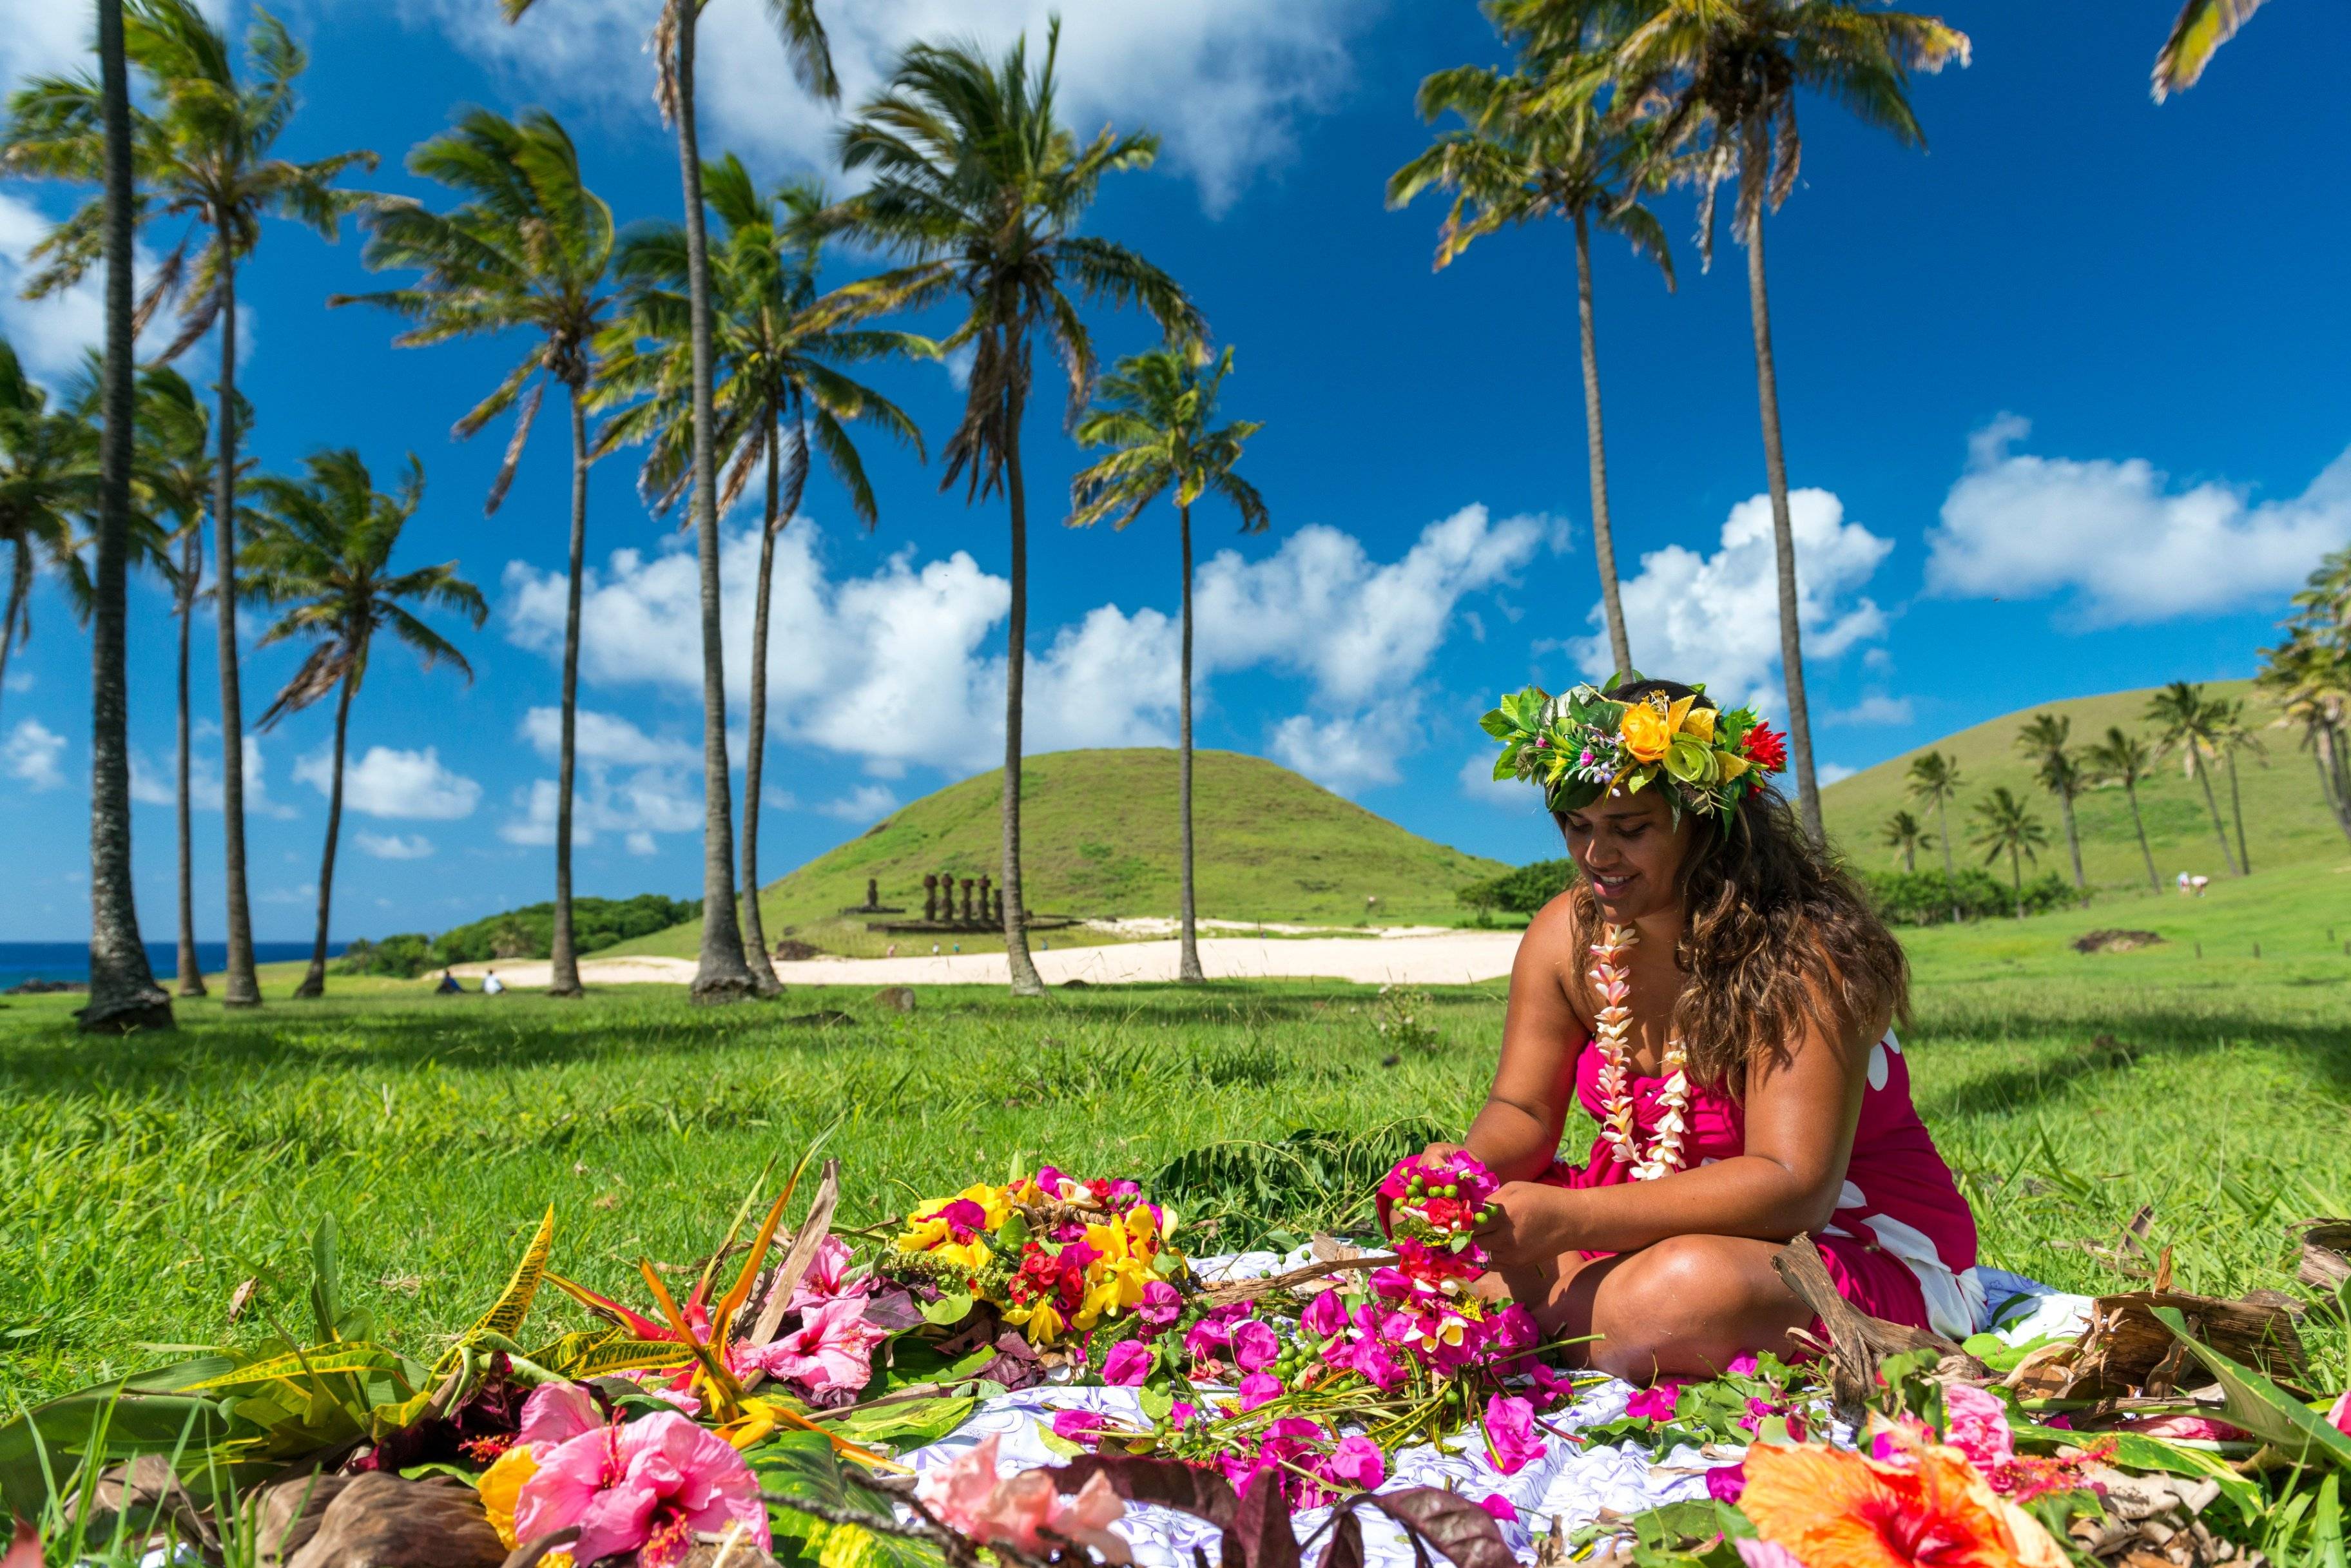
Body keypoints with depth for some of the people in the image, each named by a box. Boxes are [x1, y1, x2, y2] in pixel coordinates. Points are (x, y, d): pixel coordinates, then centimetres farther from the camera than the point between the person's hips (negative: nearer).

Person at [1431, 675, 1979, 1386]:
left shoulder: (1800, 955, -23)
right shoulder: (1568, 933, -5)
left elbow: (1794, 1187, -28)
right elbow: (1521, 1110, 0)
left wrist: (1568, 1221, -36)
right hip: (1655, 1229, 5)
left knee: (1689, 1289, -36)